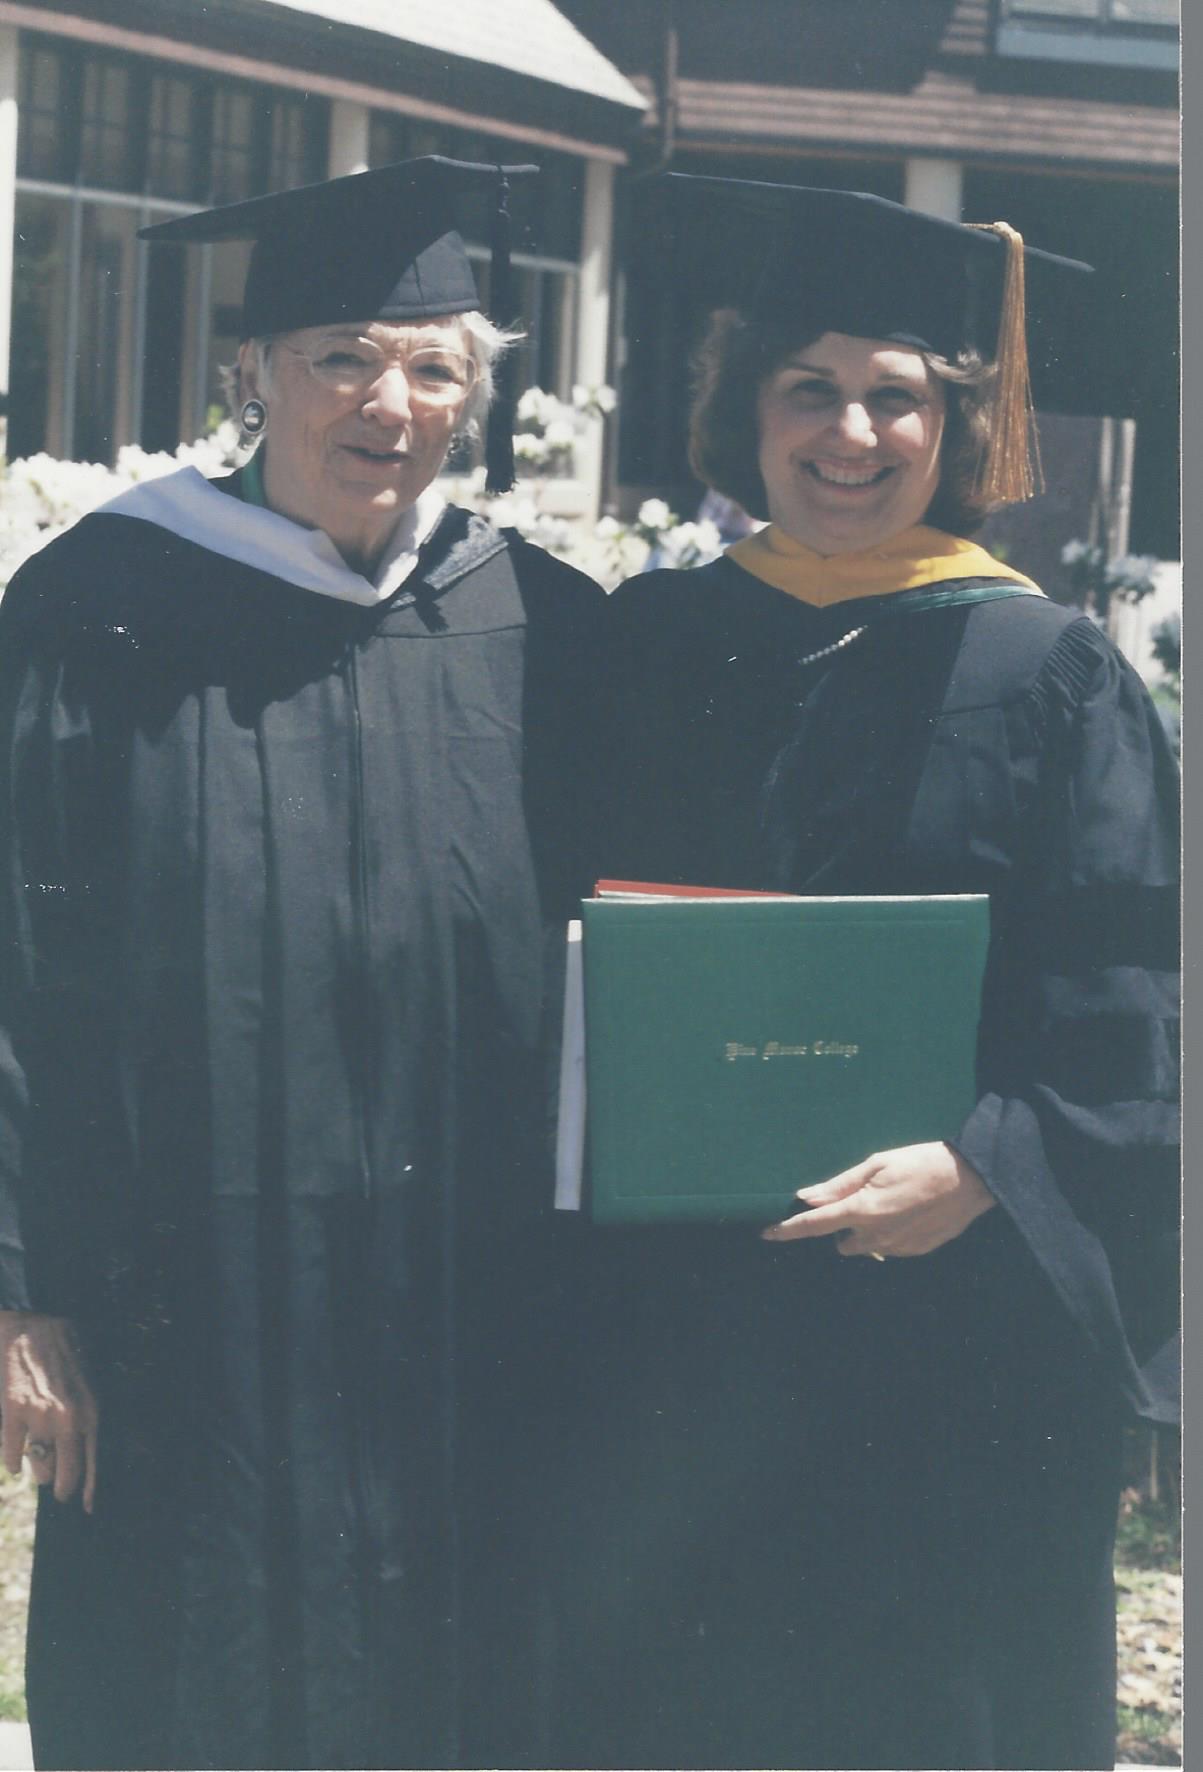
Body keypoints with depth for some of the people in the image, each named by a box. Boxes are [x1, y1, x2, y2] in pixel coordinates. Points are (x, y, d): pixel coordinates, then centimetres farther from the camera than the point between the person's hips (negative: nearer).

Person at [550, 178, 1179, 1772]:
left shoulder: (1049, 675, -5)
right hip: (665, 1323, 3)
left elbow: (1127, 1009, -8)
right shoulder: (647, 646, 6)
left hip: (949, 1314, -3)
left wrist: (981, 1167, -21)